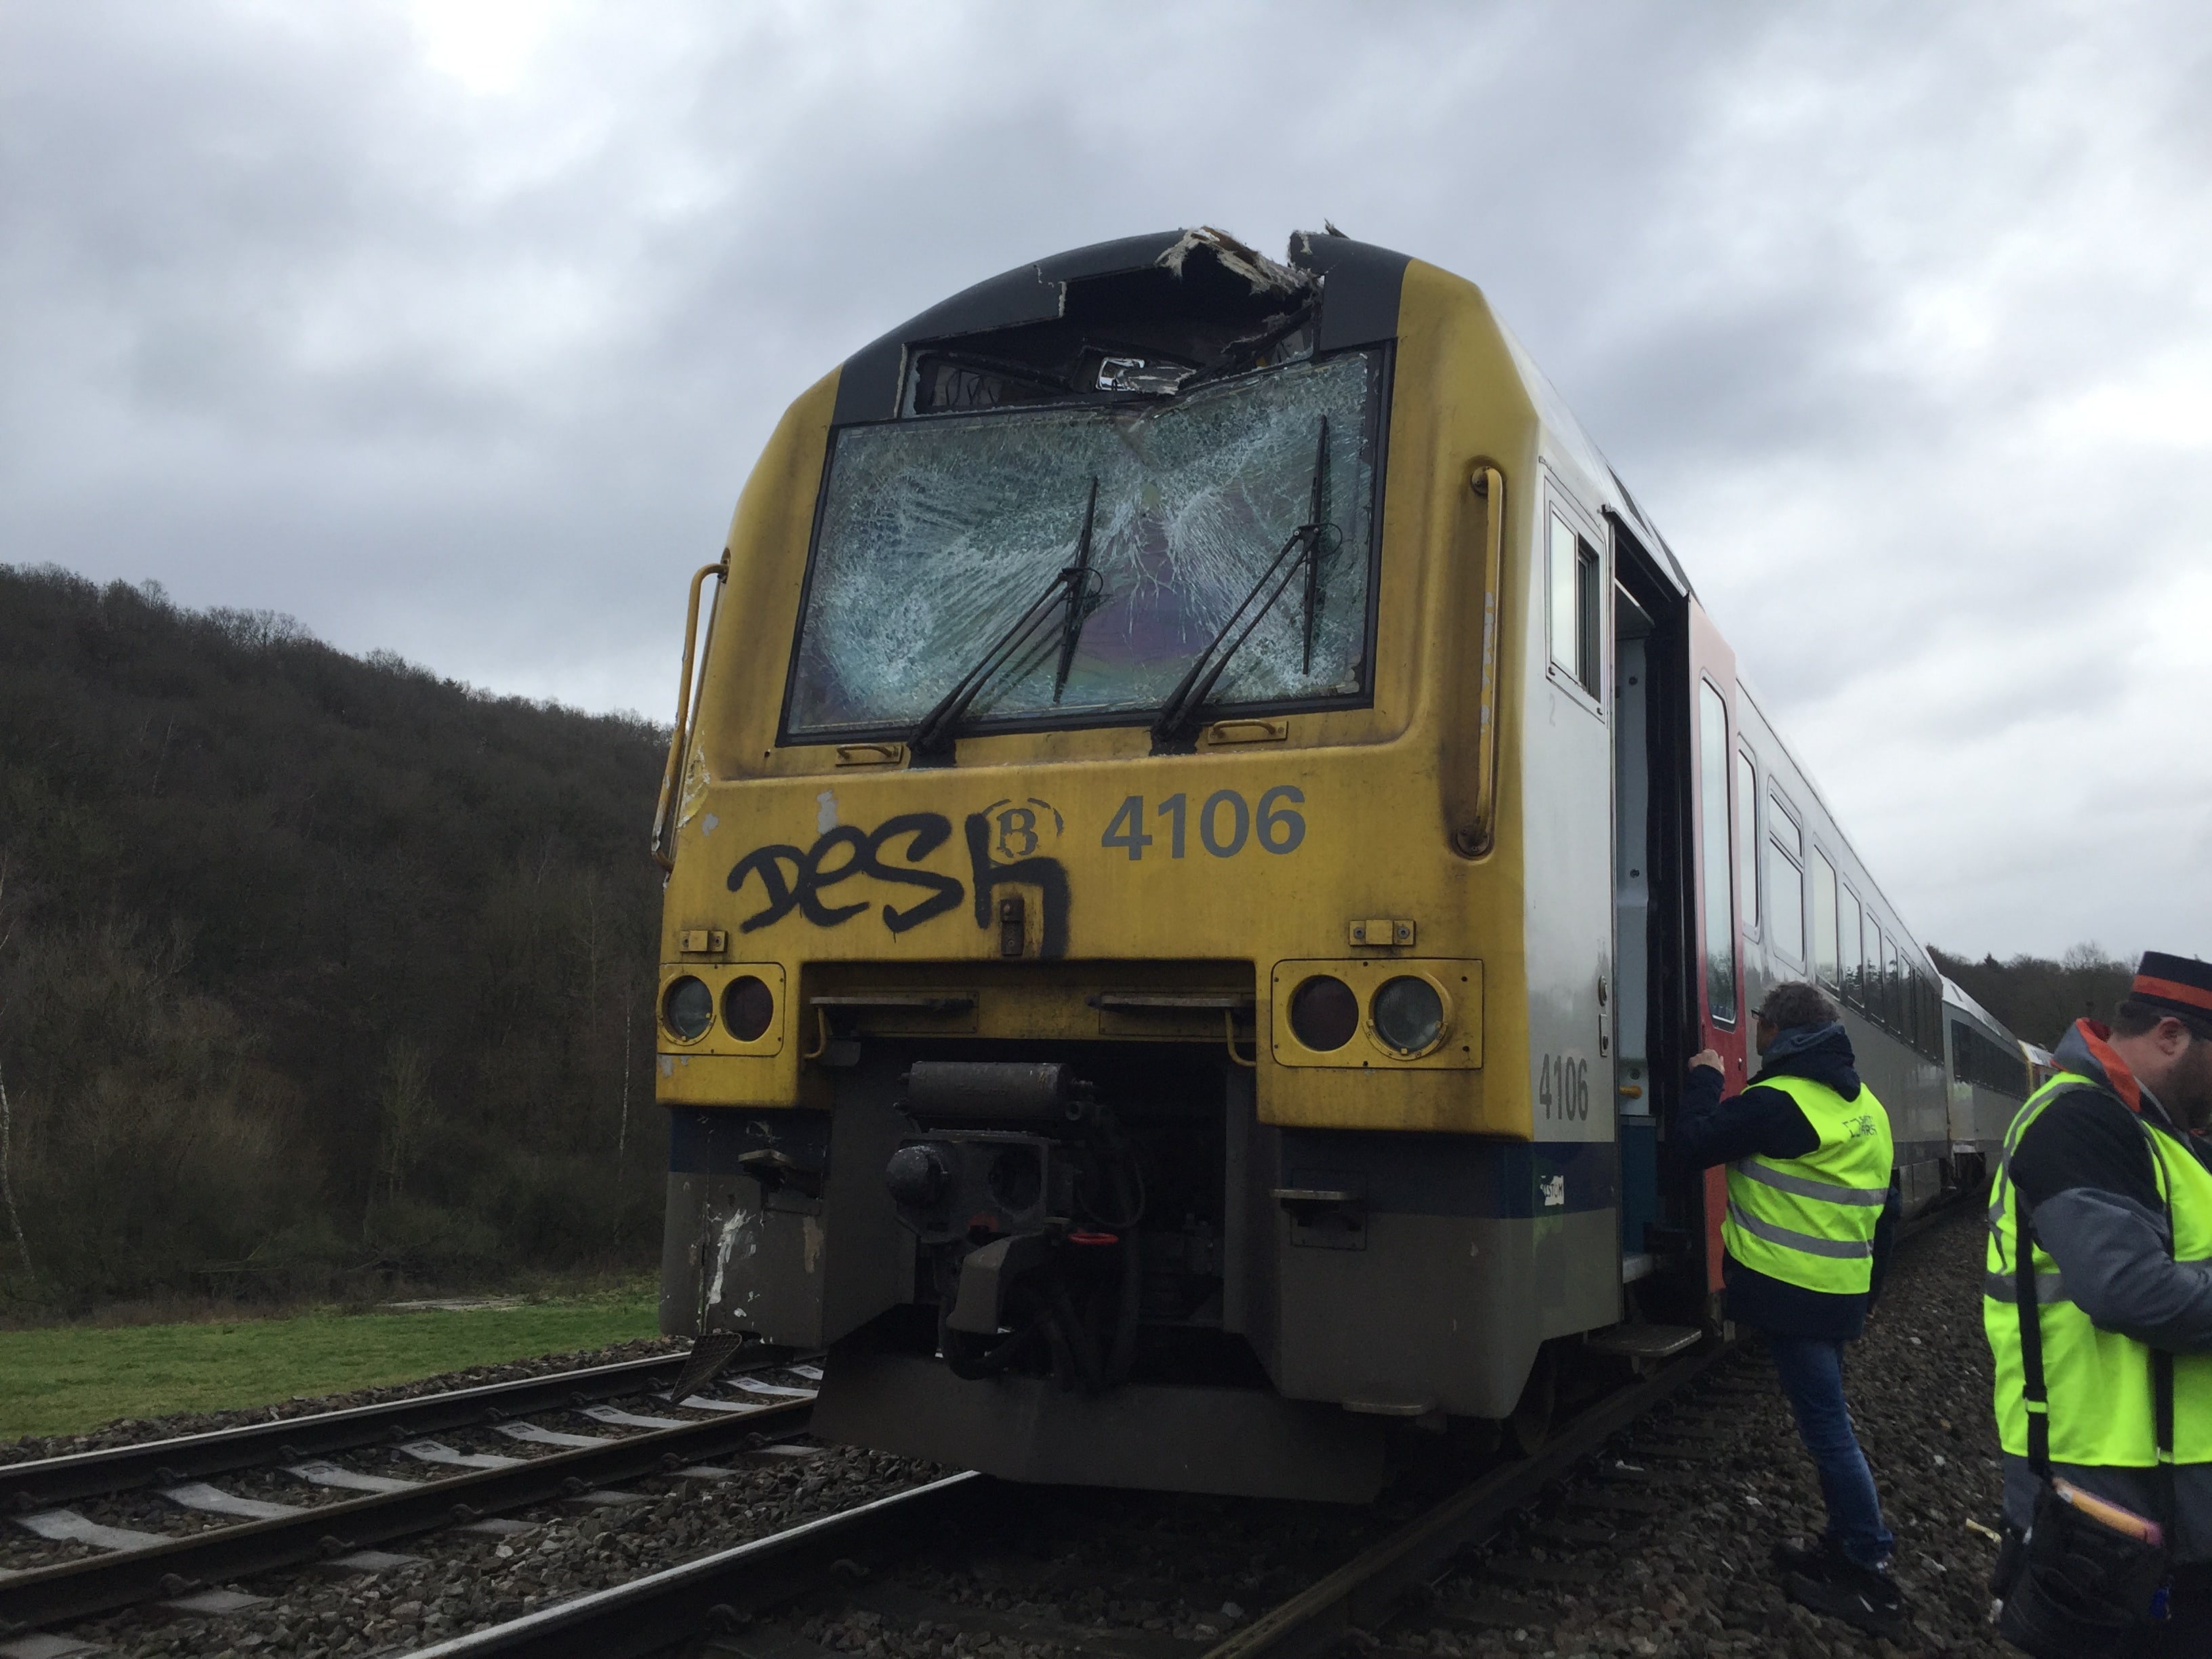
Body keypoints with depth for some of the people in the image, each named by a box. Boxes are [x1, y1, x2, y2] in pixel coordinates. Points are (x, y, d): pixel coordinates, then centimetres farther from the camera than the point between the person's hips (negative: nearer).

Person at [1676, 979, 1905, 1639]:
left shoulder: (1779, 1102, -18)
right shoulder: (1867, 1106, 11)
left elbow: (1693, 1144, -17)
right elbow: (1885, 1206, 17)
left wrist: (1705, 1079, -1)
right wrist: (1871, 1284, 26)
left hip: (1792, 1293, -8)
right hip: (1845, 1294, 8)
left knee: (1828, 1427, -3)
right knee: (1828, 1419, 18)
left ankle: (1870, 1575, 2)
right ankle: (1846, 1547, 26)